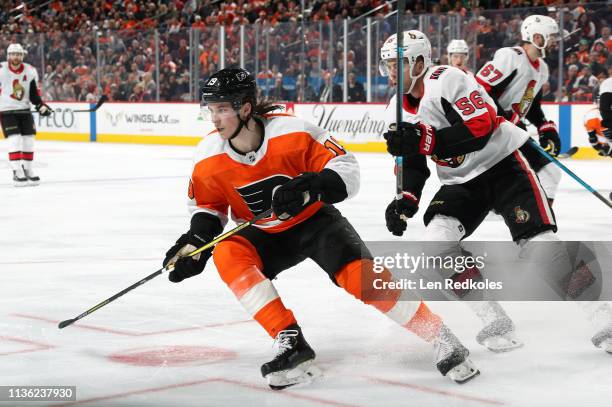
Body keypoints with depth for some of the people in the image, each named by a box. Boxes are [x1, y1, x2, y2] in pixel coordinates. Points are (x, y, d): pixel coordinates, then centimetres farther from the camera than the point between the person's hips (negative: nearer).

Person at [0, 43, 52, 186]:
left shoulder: (30, 71, -1)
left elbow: (34, 92, 6)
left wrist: (41, 105, -7)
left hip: (24, 110, 5)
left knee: (28, 140, 5)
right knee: (14, 139, -15)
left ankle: (27, 169, 19)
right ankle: (17, 172, -14)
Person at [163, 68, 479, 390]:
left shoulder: (293, 132, -25)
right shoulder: (208, 159, -14)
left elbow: (346, 168, -20)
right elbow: (207, 206, 3)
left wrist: (312, 186, -38)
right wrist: (196, 240, -16)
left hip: (314, 219, -3)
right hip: (266, 235, 3)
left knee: (361, 277, -25)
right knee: (226, 254, -28)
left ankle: (442, 339, -10)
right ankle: (292, 345, -26)